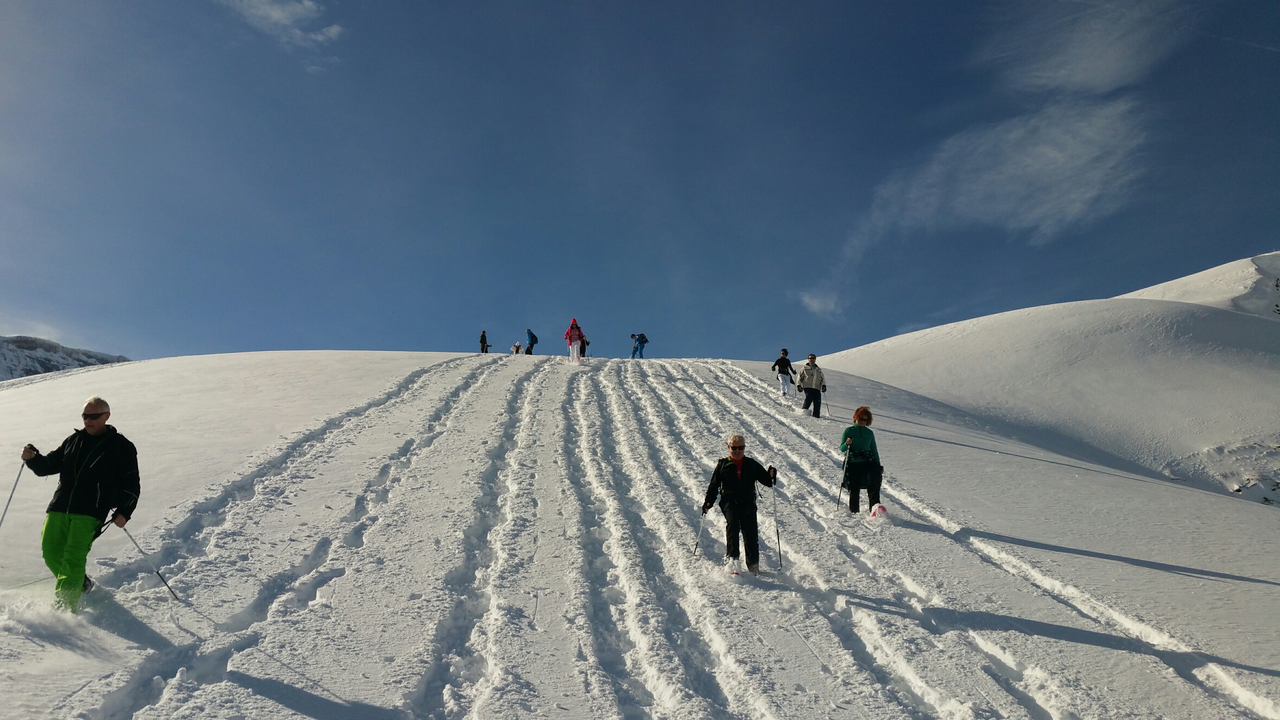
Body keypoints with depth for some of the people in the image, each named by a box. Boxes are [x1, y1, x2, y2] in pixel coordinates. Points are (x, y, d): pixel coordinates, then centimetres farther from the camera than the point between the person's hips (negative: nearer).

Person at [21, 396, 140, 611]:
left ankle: (64, 607, -16)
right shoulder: (74, 440, 17)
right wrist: (33, 459, 1)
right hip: (59, 508, 5)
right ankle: (80, 583, 29)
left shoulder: (122, 447, 3)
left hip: (90, 513, -5)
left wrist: (124, 512, -9)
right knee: (51, 553, 4)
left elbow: (131, 485, 3)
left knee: (73, 558, -14)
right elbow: (49, 465, 23)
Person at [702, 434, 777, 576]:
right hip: (729, 501, -1)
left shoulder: (752, 465, 14)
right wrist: (708, 502, 4)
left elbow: (766, 481, 13)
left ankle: (753, 565, 8)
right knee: (732, 523, -28)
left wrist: (771, 476, -9)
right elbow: (714, 485, 14)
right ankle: (731, 557, -30)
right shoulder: (723, 465, 12)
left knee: (750, 533, -5)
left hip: (748, 502, 1)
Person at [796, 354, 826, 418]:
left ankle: (816, 415, -9)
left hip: (817, 388, 3)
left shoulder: (819, 370, 25)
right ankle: (803, 411, -11)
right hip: (808, 387, -3)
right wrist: (799, 385, -1)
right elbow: (799, 378, 13)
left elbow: (823, 379, 23)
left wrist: (823, 385, 5)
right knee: (808, 398, -23)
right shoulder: (804, 368, 15)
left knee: (817, 402, -12)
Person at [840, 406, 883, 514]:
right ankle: (854, 512, 2)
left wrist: (878, 466, 15)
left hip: (868, 462, 2)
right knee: (854, 489, -10)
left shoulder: (869, 433, 17)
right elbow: (842, 448, 3)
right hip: (853, 463, -2)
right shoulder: (849, 431, 8)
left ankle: (874, 505, -33)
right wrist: (847, 444, -19)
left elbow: (874, 450, 22)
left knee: (873, 482, -24)